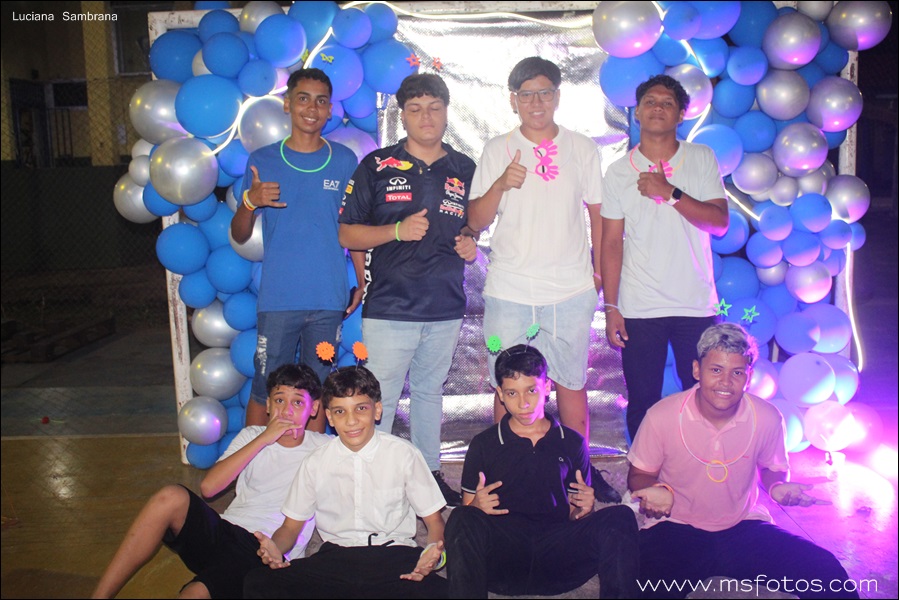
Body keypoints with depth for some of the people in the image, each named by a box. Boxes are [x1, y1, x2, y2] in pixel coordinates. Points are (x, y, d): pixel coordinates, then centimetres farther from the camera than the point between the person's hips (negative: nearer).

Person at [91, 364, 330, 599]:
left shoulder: (322, 448, 6)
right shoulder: (251, 435, 14)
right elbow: (208, 487, -1)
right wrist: (263, 439, -5)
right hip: (224, 531, 4)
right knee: (171, 497, -25)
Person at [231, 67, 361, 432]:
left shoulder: (344, 161, 6)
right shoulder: (262, 162, 4)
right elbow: (239, 236, 6)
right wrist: (250, 202, -13)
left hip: (329, 300, 1)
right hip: (277, 299, -1)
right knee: (266, 390, 3)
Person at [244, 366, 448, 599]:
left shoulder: (404, 454, -1)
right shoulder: (316, 464, 6)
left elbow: (434, 520, 2)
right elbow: (291, 526, 12)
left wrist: (432, 553, -21)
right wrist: (274, 549, -13)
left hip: (393, 555, -2)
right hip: (336, 558, 2)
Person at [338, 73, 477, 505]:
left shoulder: (465, 170, 10)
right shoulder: (377, 166, 0)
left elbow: (474, 228, 21)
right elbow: (346, 233, -1)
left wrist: (470, 245, -3)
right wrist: (397, 231, -16)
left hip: (446, 307, 3)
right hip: (389, 307, -3)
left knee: (430, 392, 16)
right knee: (380, 400, -1)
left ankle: (429, 471, 30)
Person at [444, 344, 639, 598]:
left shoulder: (572, 443, 16)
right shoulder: (484, 445, 12)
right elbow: (467, 510, 10)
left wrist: (584, 509, -5)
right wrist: (476, 507, -13)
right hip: (502, 562, -1)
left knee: (620, 518, -23)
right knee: (461, 520, -33)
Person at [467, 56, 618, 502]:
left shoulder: (582, 149, 9)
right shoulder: (498, 150, 5)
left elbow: (597, 212, 15)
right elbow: (476, 221, 1)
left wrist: (599, 270, 10)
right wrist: (501, 185, -17)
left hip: (571, 290, 1)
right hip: (510, 292, -1)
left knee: (572, 383, 9)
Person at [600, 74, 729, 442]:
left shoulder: (702, 159, 4)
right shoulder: (619, 172, 2)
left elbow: (720, 222, -6)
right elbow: (611, 243, 0)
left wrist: (670, 193, -16)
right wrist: (611, 307, -4)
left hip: (697, 305, 1)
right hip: (639, 310, -1)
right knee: (643, 404, 7)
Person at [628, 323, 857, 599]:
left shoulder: (768, 419, -8)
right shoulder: (661, 417, -15)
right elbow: (639, 474, 0)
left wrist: (778, 486, -11)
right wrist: (657, 492, -23)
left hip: (743, 525, 3)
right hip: (676, 528, -2)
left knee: (827, 574, -16)